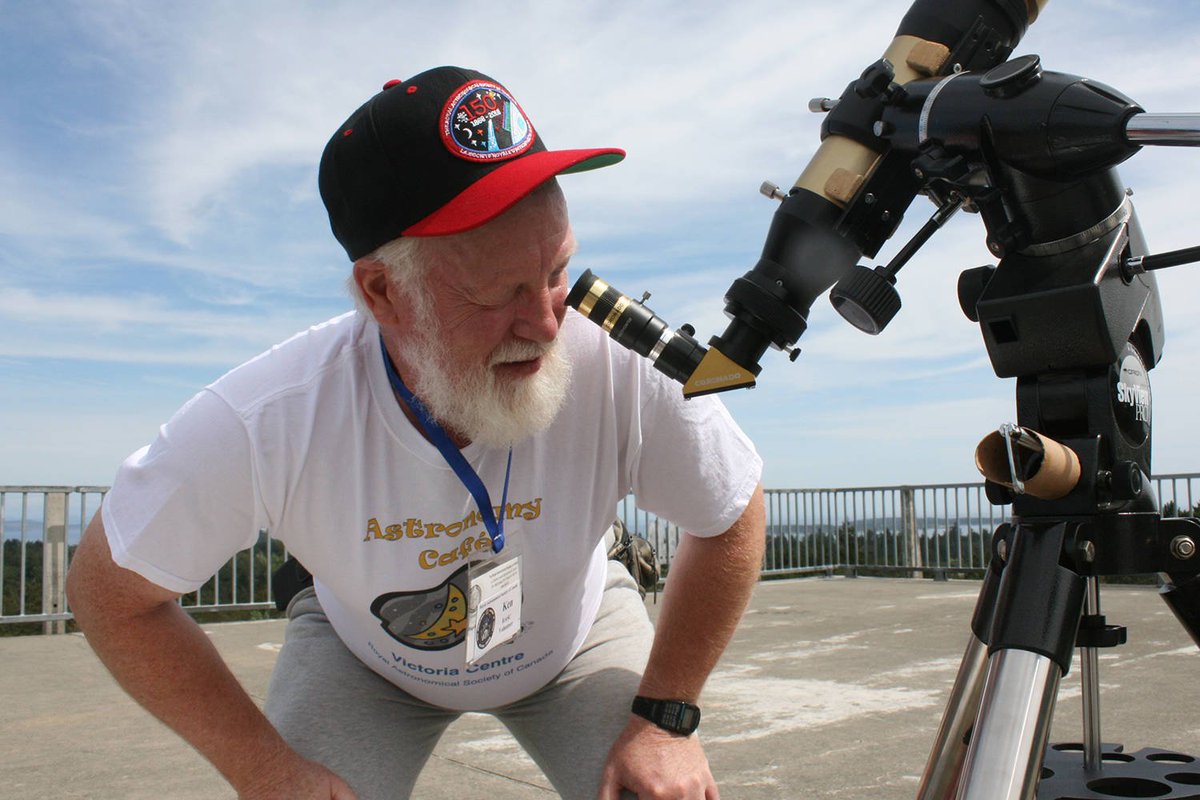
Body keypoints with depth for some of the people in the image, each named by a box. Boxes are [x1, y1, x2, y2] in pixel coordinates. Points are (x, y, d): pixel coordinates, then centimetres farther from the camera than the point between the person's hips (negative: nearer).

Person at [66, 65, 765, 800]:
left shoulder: (629, 373, -37)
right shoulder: (261, 426, -36)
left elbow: (732, 521, -16)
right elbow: (112, 590, -18)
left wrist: (663, 715, -15)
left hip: (574, 639, 1)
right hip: (364, 660, 0)